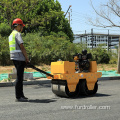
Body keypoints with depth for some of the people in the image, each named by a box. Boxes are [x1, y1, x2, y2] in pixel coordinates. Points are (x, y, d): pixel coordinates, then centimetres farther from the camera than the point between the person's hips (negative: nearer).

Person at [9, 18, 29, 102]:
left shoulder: (11, 35, 21)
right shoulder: (17, 34, -9)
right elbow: (22, 47, -16)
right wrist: (27, 58, -8)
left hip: (14, 58, 10)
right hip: (19, 58, -10)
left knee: (20, 76, 15)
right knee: (19, 77, -8)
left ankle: (21, 95, 20)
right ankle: (18, 97, -6)